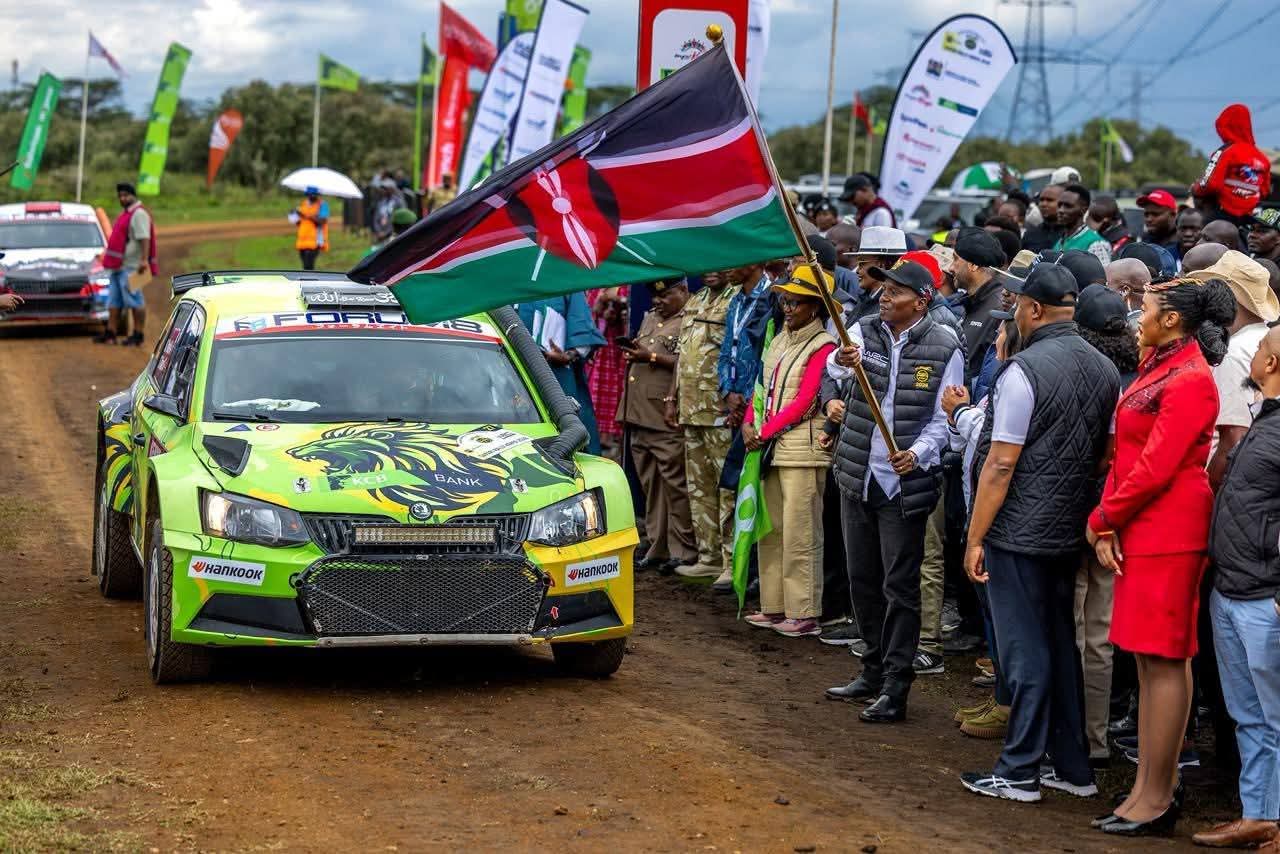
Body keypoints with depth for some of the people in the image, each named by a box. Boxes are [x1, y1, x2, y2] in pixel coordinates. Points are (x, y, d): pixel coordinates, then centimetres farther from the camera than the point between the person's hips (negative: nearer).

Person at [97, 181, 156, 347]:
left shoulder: (139, 214, -11)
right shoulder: (125, 214, 20)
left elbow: (144, 238, -21)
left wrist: (144, 260, -29)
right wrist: (108, 257, 26)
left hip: (131, 267, -10)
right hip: (118, 265, 10)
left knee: (135, 301, -7)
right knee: (114, 301, 10)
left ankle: (137, 335, -4)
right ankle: (110, 333, 13)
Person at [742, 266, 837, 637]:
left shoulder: (822, 346, -9)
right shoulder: (780, 340, 15)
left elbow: (803, 403, -13)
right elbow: (764, 389, 18)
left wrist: (764, 433, -11)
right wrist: (749, 424, 1)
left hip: (803, 450, -8)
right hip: (771, 448, 8)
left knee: (800, 536, -5)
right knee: (771, 531, 12)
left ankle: (804, 614, -1)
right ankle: (774, 606, 20)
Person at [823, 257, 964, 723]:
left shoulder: (944, 348, -6)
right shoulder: (864, 332, 2)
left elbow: (944, 418, -5)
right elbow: (836, 367, -19)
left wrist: (918, 453, -22)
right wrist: (842, 361, -43)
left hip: (905, 482, -5)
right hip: (858, 475, 5)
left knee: (900, 585, -4)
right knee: (862, 578, 14)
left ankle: (894, 688, 0)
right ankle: (873, 671, 28)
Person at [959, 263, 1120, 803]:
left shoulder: (1024, 371, -17)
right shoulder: (1105, 370, 6)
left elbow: (1001, 463, -17)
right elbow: (1106, 456, 12)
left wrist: (975, 538, -12)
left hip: (1018, 534, -7)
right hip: (1071, 532, 7)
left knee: (1025, 652, -1)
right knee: (1061, 645, 16)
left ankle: (1020, 773, 5)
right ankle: (1072, 768, 21)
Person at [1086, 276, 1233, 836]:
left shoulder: (1189, 381, -15)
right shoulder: (1157, 366, 15)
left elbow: (1156, 468, -18)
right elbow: (1126, 453, 14)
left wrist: (1103, 519, -7)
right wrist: (1109, 526, 3)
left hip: (1169, 532, -10)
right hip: (1141, 531, 10)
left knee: (1164, 661, -5)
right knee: (1151, 659, 13)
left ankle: (1157, 798, 0)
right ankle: (1151, 788, 19)